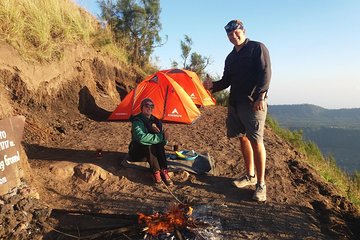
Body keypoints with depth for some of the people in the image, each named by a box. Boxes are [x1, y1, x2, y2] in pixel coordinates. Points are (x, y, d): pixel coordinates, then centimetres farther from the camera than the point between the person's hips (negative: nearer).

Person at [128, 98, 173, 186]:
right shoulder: (137, 121, -14)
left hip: (153, 152, 5)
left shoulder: (156, 121, 6)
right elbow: (141, 137, -33)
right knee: (149, 147, -35)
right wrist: (160, 137, -31)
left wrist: (164, 137, -23)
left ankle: (163, 171, -28)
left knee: (160, 145, -26)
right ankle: (156, 172, -29)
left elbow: (163, 142, 2)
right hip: (138, 152, -5)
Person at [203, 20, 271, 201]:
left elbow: (265, 73, -10)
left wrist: (260, 97, -19)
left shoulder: (257, 48, -1)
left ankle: (261, 184, 0)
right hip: (235, 103, 7)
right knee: (243, 138, 11)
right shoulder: (230, 57, 18)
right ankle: (250, 175, 25)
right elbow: (226, 81, 19)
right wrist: (213, 85, -1)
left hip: (253, 103, -7)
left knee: (256, 140, -10)